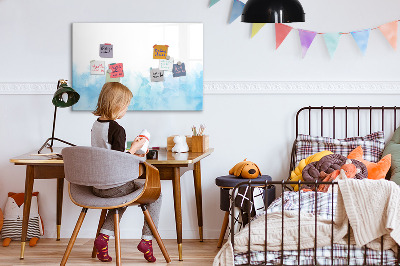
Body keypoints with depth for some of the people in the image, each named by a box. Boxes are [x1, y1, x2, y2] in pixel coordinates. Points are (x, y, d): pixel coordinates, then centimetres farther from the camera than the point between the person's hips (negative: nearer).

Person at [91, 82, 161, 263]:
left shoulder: (96, 125, 7)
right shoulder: (117, 129, -19)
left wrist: (130, 155, 19)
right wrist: (134, 148, -8)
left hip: (96, 186, 8)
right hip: (114, 186, -8)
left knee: (123, 195, 36)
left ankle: (104, 236, 18)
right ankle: (147, 239, 8)